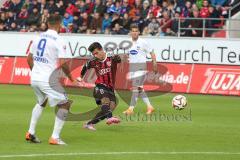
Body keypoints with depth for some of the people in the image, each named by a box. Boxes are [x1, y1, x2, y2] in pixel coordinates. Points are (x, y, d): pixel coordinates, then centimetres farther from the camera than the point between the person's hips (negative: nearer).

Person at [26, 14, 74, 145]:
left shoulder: (38, 37, 9)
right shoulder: (58, 41, -11)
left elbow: (29, 58, 15)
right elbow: (62, 63, -16)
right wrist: (70, 77, -2)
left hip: (34, 79, 7)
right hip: (48, 80, -7)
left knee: (41, 102, 30)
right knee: (64, 104, 4)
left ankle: (31, 133, 25)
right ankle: (55, 137, -4)